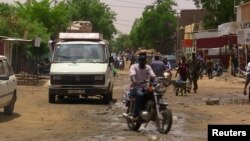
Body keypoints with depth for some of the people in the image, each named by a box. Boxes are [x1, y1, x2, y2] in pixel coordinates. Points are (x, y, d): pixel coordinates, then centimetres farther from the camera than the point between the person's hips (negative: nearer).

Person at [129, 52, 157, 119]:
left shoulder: (148, 67, 10)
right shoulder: (134, 67, -3)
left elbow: (153, 76, -4)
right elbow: (132, 75, -22)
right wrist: (135, 82, -44)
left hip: (145, 88, 4)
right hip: (135, 88, -4)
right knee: (140, 95, -37)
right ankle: (135, 114, -30)